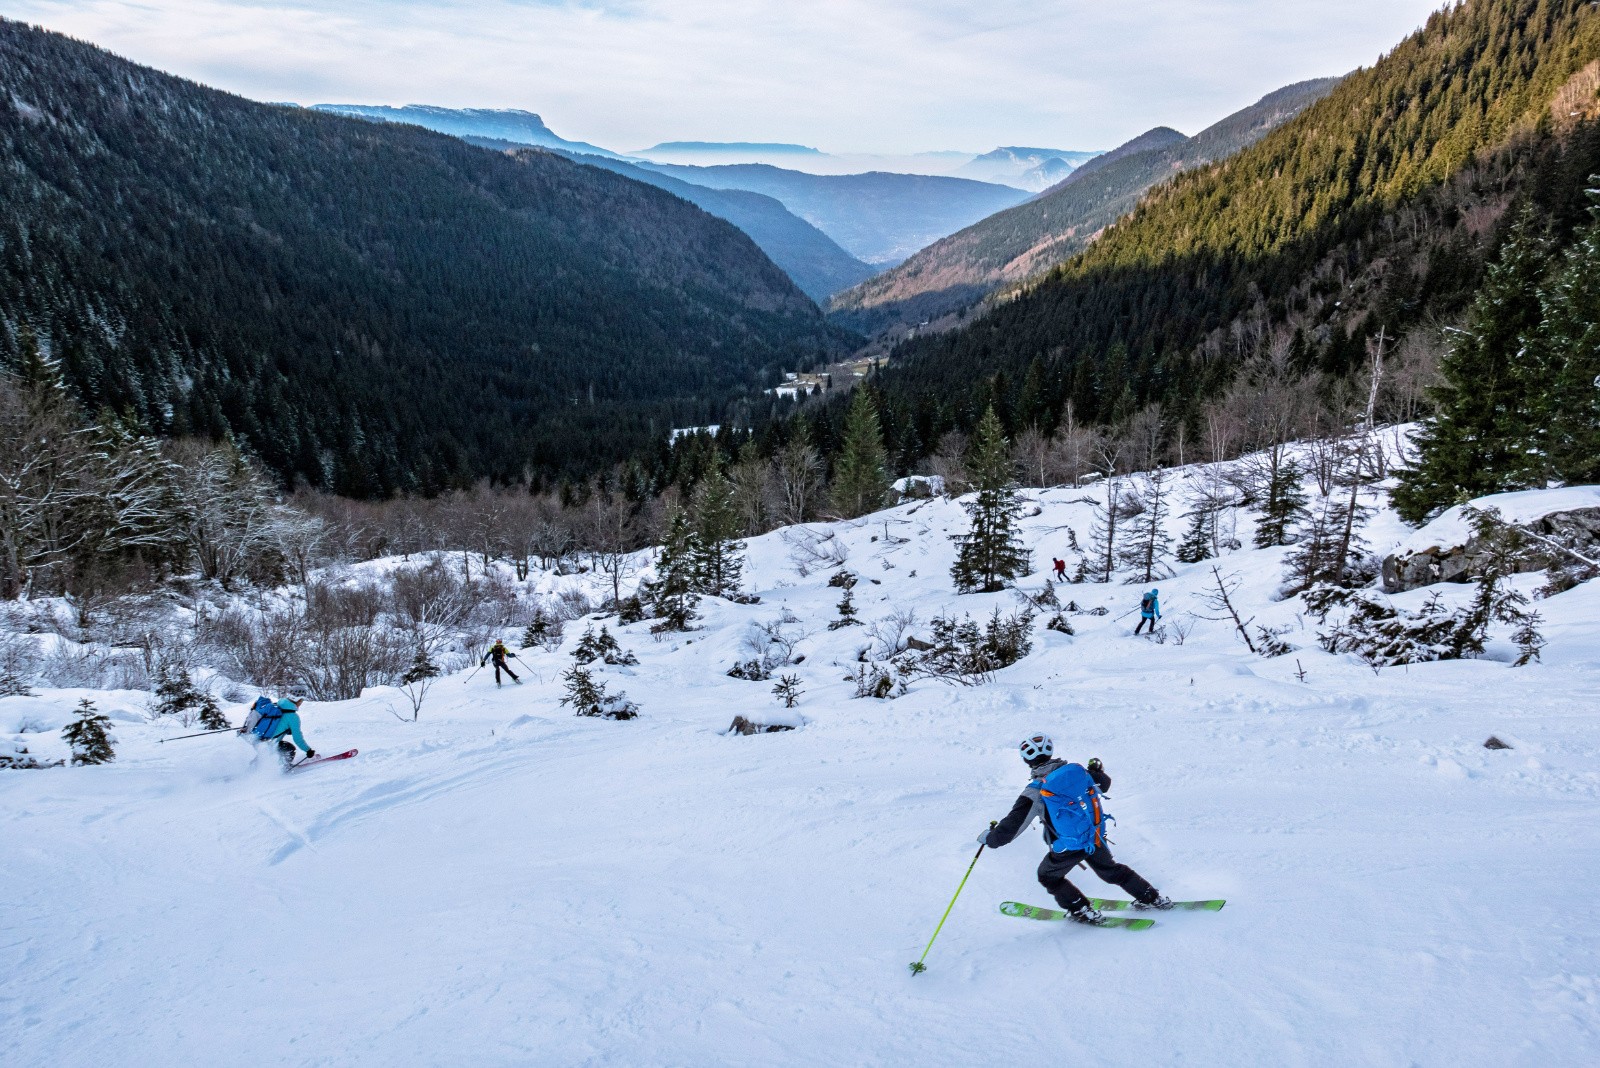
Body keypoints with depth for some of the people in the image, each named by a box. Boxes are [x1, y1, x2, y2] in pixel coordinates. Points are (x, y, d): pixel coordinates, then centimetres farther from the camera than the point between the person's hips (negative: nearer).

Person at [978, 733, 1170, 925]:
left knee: (1048, 876, 23)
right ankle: (1152, 898, 38)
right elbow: (1104, 785, 14)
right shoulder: (1077, 771, -6)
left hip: (1069, 848, -5)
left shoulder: (1036, 792, -20)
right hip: (1096, 838, 5)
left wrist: (989, 838, 0)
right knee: (1111, 870, 31)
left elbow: (1012, 826, -17)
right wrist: (1096, 770, 37)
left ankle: (1085, 913, 22)